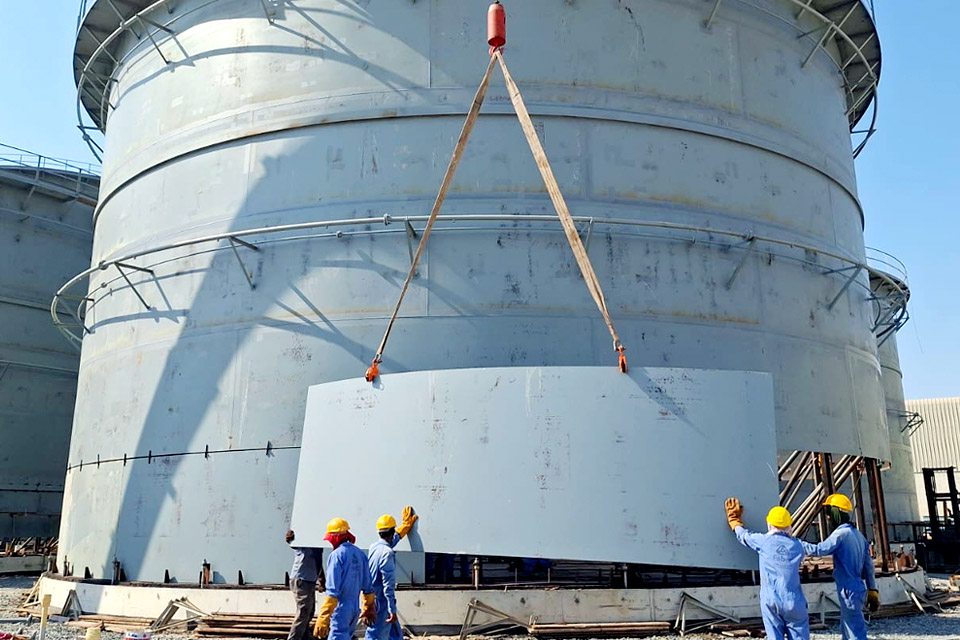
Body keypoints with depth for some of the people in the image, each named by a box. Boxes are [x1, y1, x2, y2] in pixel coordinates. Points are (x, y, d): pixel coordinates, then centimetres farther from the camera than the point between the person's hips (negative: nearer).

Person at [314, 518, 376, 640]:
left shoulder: (337, 555, -14)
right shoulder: (360, 554, 8)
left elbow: (332, 591, -20)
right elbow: (368, 586, 12)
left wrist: (323, 619, -19)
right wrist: (368, 609, 23)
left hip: (340, 608, -7)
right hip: (355, 609, 7)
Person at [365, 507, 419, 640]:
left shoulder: (374, 547, 7)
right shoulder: (387, 553, -20)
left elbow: (392, 540, 30)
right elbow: (388, 585, -22)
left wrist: (405, 524, 42)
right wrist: (392, 610, -20)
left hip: (374, 601, 9)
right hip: (382, 604, -9)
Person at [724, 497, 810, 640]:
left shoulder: (763, 541, -3)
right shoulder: (797, 546, 3)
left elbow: (743, 534, 12)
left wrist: (734, 518, 32)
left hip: (770, 601, -1)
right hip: (793, 602, 1)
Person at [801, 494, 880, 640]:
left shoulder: (840, 534, -17)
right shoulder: (858, 534, 11)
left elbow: (818, 550, -21)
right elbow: (868, 565, 15)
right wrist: (872, 590, 20)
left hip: (849, 591, -9)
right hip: (859, 589, 9)